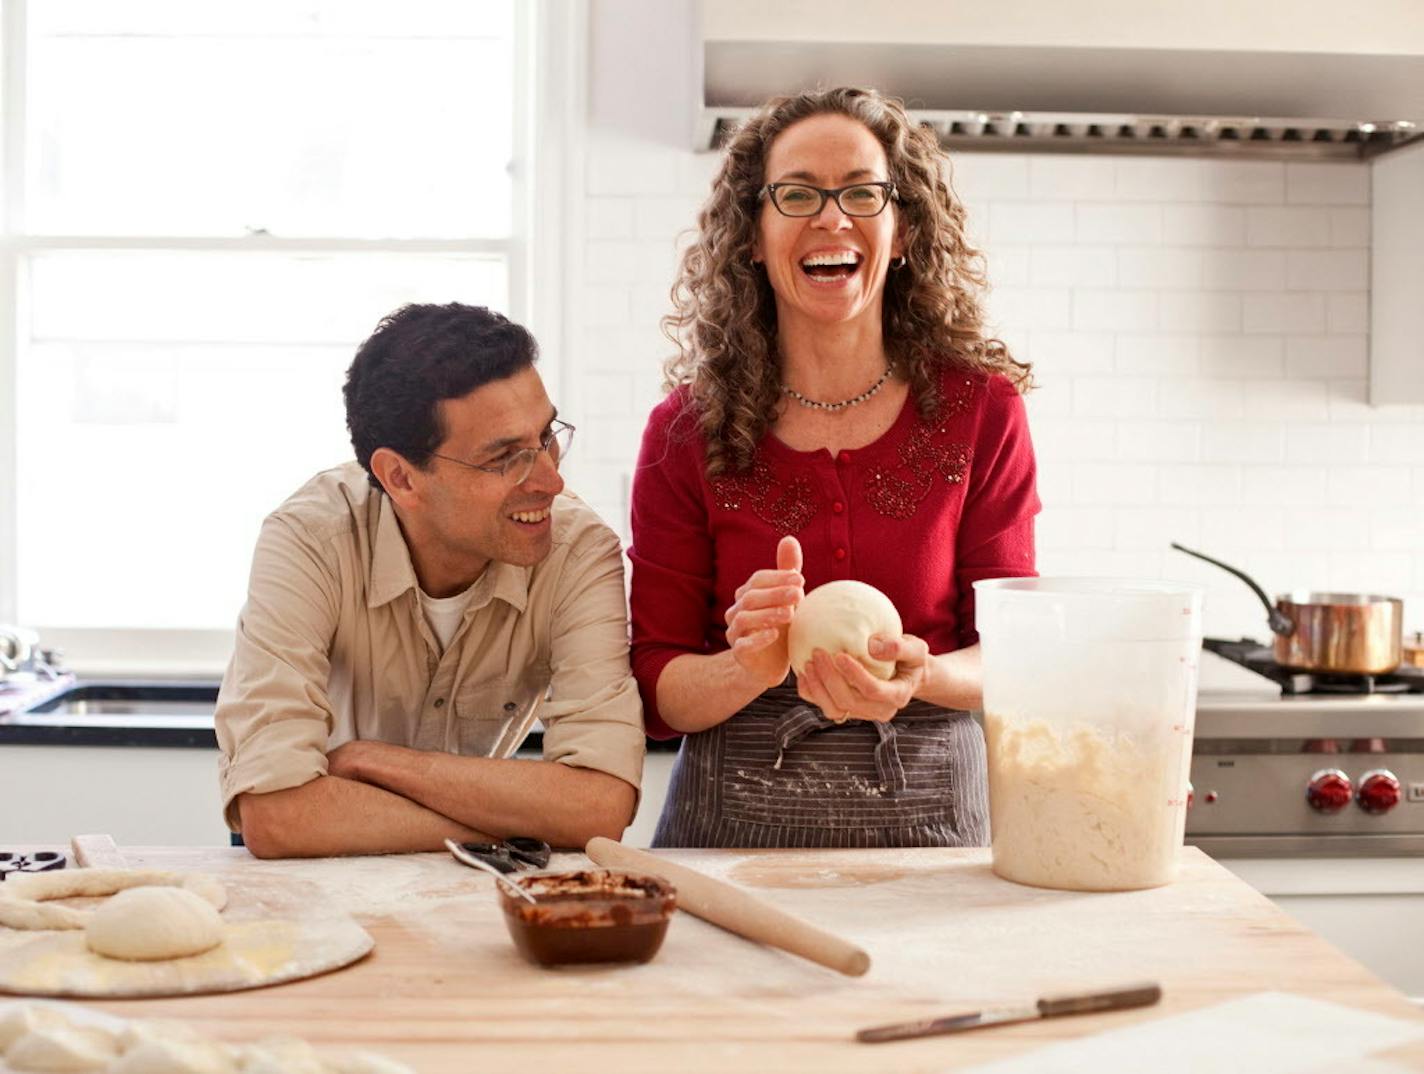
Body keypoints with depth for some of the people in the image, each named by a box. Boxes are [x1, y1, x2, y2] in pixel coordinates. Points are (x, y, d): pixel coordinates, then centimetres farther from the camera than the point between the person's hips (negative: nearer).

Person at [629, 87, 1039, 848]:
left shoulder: (981, 408, 1)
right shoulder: (687, 430, 1)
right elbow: (655, 686, 1)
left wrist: (921, 677, -18)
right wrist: (752, 669, -19)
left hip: (928, 817, 0)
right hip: (732, 826, 0)